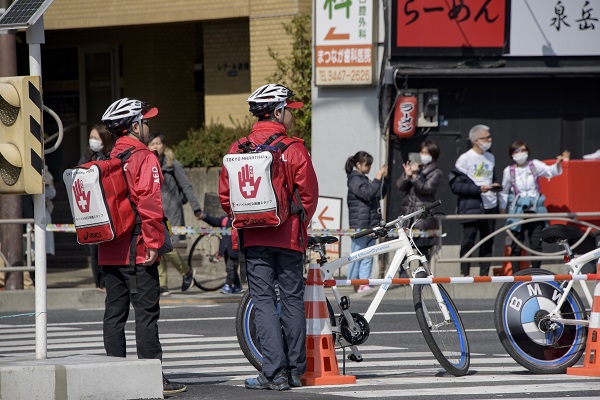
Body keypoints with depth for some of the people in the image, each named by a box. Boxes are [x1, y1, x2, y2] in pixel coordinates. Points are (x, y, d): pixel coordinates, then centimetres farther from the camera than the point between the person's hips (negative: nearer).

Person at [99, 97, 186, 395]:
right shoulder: (144, 159, -9)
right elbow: (149, 204, -18)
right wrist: (153, 242, -16)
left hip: (109, 252, 7)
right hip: (137, 252, -7)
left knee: (114, 313, 9)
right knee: (146, 312, -6)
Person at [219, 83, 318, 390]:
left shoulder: (238, 149, 0)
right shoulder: (294, 149, -6)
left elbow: (225, 195, 3)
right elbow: (308, 195, -5)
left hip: (253, 238, 1)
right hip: (289, 238, -1)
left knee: (263, 301, 0)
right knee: (292, 299, 9)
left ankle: (275, 372, -9)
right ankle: (295, 371, 13)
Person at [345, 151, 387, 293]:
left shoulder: (364, 179, 20)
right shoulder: (354, 179, -7)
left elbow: (380, 195, 19)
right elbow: (367, 194, -21)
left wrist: (384, 178, 9)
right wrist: (378, 178, -17)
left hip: (370, 224, 9)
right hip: (359, 224, -9)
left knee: (368, 254, 5)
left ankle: (364, 282, 5)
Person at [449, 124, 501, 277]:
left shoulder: (490, 158, 14)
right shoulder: (465, 159, -8)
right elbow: (455, 185, -13)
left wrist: (495, 187, 5)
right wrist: (478, 189, -19)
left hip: (490, 207, 6)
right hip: (471, 207, -6)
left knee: (487, 244, 8)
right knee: (468, 242, -4)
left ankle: (484, 274, 14)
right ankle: (465, 274, 2)